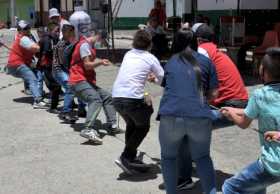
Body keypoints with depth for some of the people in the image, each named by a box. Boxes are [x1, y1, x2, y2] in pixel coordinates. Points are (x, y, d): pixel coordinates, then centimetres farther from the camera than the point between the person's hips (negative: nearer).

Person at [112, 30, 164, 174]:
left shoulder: (128, 55, 17)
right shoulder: (151, 58, 4)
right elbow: (163, 80, 10)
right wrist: (154, 79, 32)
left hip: (116, 97, 5)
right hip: (133, 98, -5)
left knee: (131, 124, 28)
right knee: (143, 127, 17)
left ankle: (130, 158, 30)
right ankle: (125, 157, 6)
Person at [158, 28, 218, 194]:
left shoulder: (171, 62, 20)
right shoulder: (206, 61, 15)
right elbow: (213, 94, 14)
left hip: (172, 115, 0)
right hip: (200, 116, 0)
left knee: (169, 157, 21)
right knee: (202, 157, 21)